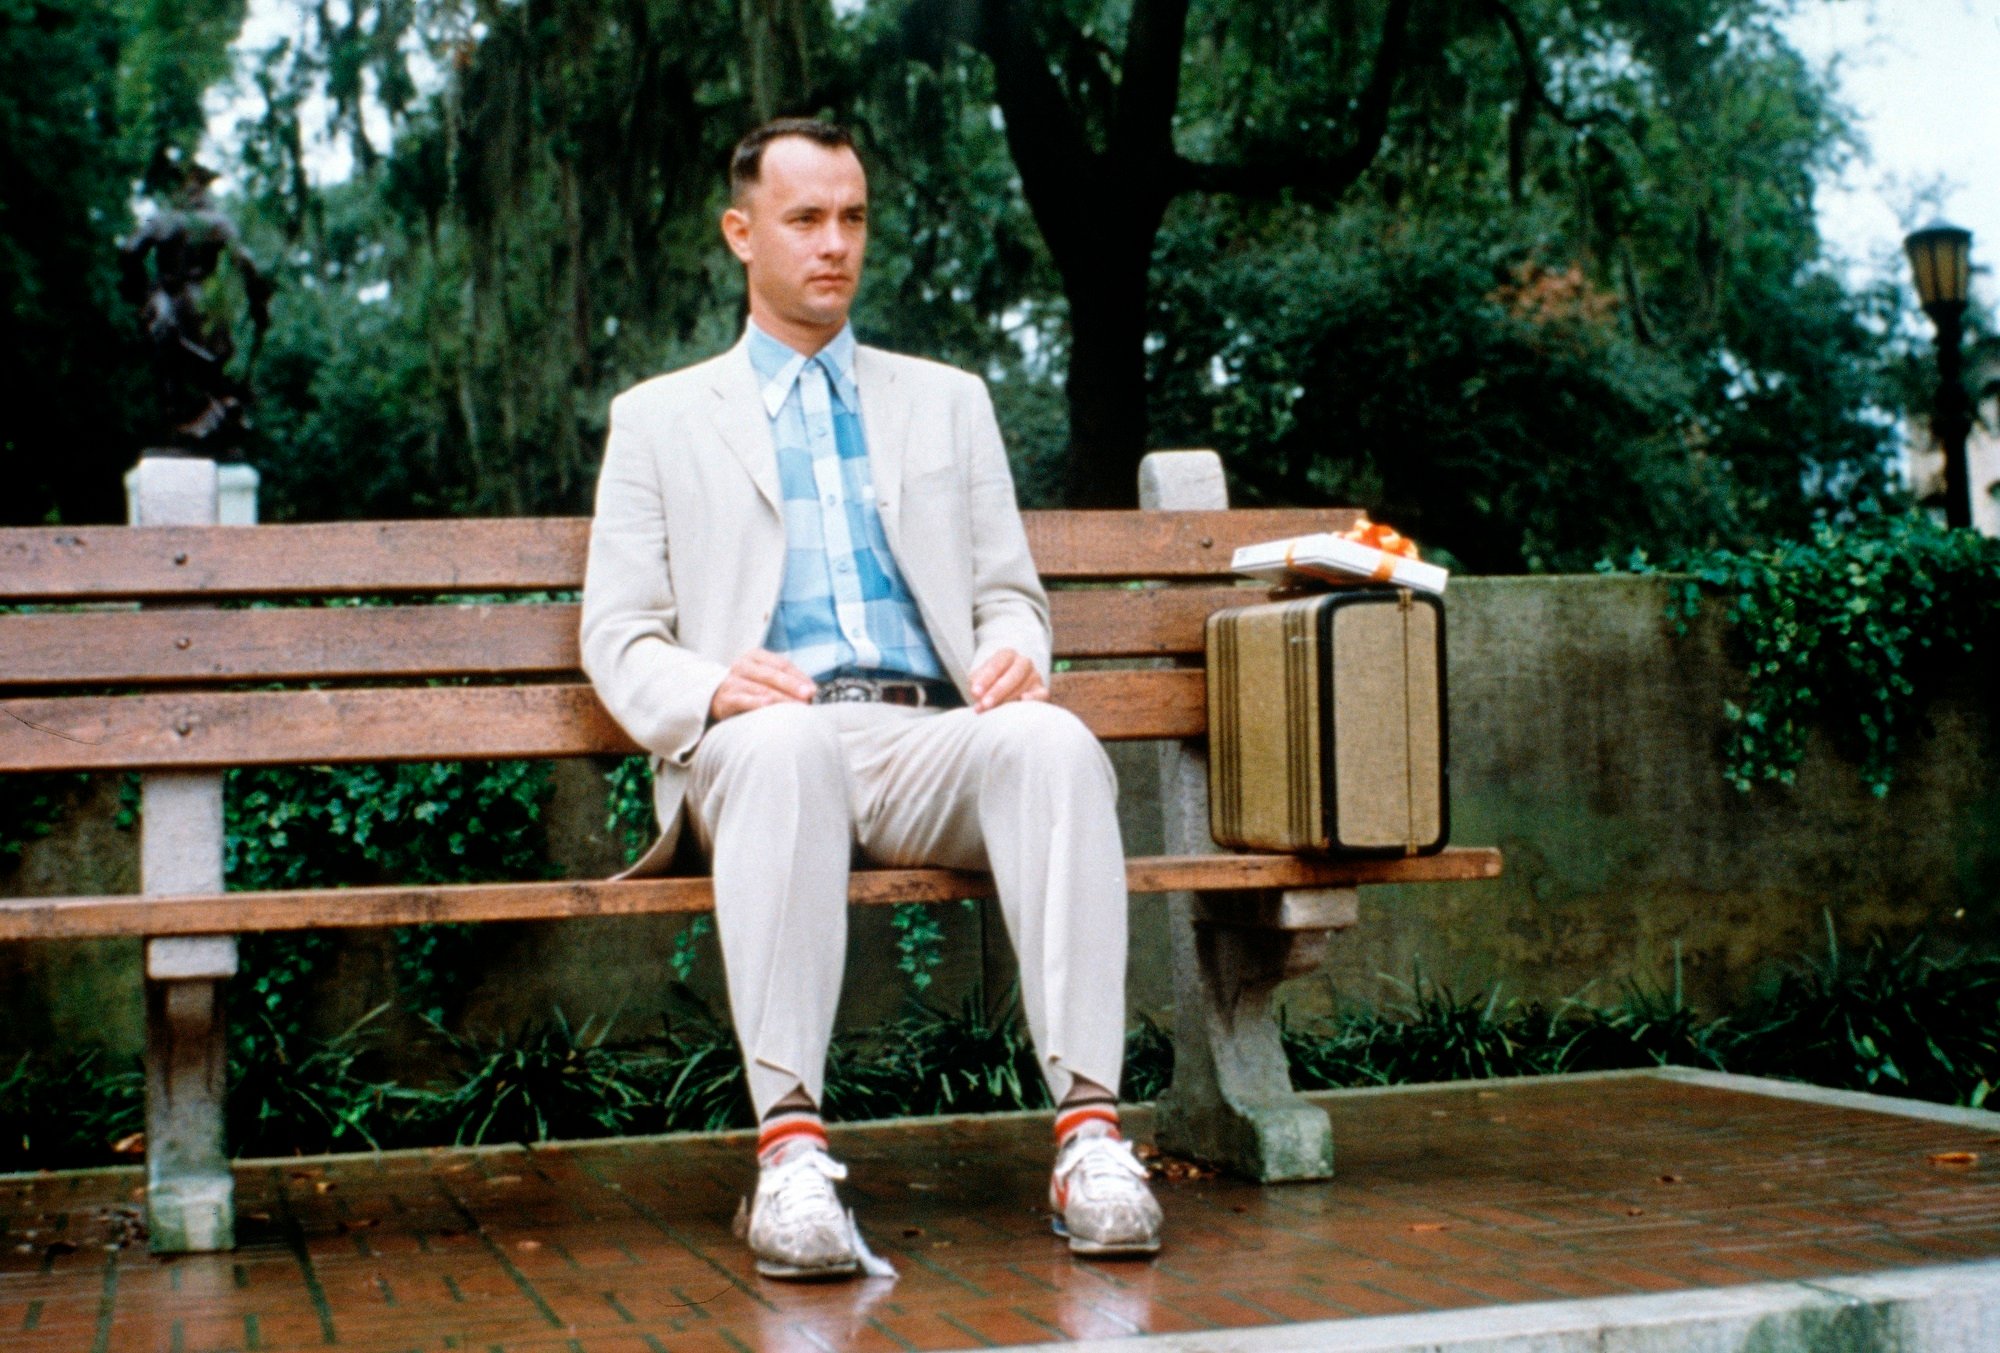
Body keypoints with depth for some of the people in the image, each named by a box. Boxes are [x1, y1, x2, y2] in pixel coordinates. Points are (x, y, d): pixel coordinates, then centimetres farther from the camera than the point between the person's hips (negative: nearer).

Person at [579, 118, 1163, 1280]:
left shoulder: (948, 401, 26)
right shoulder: (661, 418, 19)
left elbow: (1010, 593, 21)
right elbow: (620, 635, 10)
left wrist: (1014, 653, -5)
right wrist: (709, 689, -13)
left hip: (931, 737, 2)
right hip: (760, 741, -2)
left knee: (1054, 742, -33)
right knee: (785, 746, -39)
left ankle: (1089, 1127, -40)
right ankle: (792, 1150, -43)